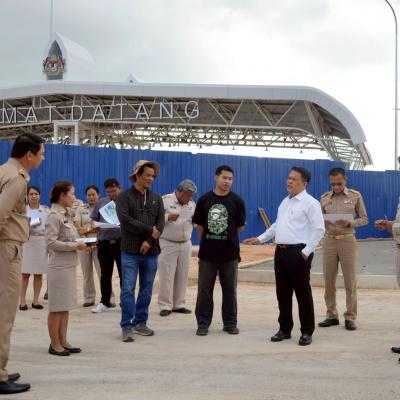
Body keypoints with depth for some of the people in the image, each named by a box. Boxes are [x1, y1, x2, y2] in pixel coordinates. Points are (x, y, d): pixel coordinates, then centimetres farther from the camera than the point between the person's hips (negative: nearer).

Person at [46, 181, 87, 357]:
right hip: (59, 266, -9)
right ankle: (55, 344, 8)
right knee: (57, 307, -1)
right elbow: (51, 243, -20)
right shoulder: (54, 216, -13)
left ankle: (63, 340, 19)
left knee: (66, 306, 12)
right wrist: (75, 246, -17)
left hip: (70, 265, 9)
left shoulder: (66, 215, 13)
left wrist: (81, 242, 3)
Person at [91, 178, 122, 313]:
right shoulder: (100, 203, 14)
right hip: (104, 242, 3)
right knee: (105, 274, 10)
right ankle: (105, 302, 19)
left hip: (121, 242, -3)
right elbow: (93, 219, 17)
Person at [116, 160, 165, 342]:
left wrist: (150, 241, -12)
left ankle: (140, 322, 19)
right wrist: (150, 230, -11)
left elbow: (161, 222, 2)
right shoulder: (125, 196, 0)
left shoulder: (156, 198, 12)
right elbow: (126, 220, -13)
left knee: (146, 290, 9)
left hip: (150, 252, 4)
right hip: (130, 251, -4)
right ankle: (126, 326, 0)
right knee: (128, 289, -5)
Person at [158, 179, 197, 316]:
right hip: (168, 244, -5)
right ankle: (165, 306, 3)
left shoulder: (192, 204, 10)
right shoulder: (165, 201, -8)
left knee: (182, 276, 8)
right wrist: (168, 217, -25)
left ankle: (178, 304, 18)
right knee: (166, 276, -4)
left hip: (185, 244, 6)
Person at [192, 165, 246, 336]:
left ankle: (230, 323, 20)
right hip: (207, 253, 1)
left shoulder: (237, 201, -1)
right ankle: (203, 323, 14)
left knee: (230, 290, 9)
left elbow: (240, 227, 6)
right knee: (204, 290, 5)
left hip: (230, 253, 0)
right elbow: (199, 225, 10)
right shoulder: (204, 200, 1)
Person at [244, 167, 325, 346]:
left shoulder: (310, 203, -8)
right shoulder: (285, 202, 17)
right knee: (282, 292, 11)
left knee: (302, 293, 0)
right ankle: (285, 329, 23)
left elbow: (319, 229, -13)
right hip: (281, 251, 8)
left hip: (298, 253, -7)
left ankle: (307, 331, 11)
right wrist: (260, 239, 18)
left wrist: (307, 251, -17)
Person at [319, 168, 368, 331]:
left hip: (347, 240, -2)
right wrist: (322, 223, -12)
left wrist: (350, 223, -14)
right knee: (329, 279, 4)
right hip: (329, 241, 2)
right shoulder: (325, 198, 8)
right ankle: (331, 315, 15)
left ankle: (350, 316, 8)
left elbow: (364, 219, 4)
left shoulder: (355, 196, 2)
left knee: (350, 280, 0)